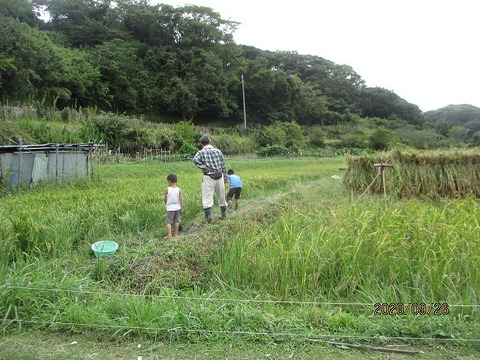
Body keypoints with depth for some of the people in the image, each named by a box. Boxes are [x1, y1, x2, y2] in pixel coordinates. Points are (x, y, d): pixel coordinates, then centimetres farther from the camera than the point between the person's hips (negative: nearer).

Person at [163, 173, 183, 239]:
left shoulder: (167, 189, -11)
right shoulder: (179, 189, -6)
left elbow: (165, 199, -3)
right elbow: (181, 199, -4)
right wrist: (182, 207, 6)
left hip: (170, 208, -3)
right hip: (177, 207, 3)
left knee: (168, 221, 3)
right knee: (176, 221, 17)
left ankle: (169, 234, -5)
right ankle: (175, 233, 26)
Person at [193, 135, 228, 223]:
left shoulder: (201, 152, -1)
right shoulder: (218, 151, 8)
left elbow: (195, 160, -23)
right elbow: (223, 166, 10)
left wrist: (203, 167, -14)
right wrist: (225, 177, 17)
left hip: (208, 177, -3)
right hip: (220, 176, 3)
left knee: (207, 198, 0)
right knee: (221, 196, 17)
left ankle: (209, 216, -11)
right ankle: (224, 214, 27)